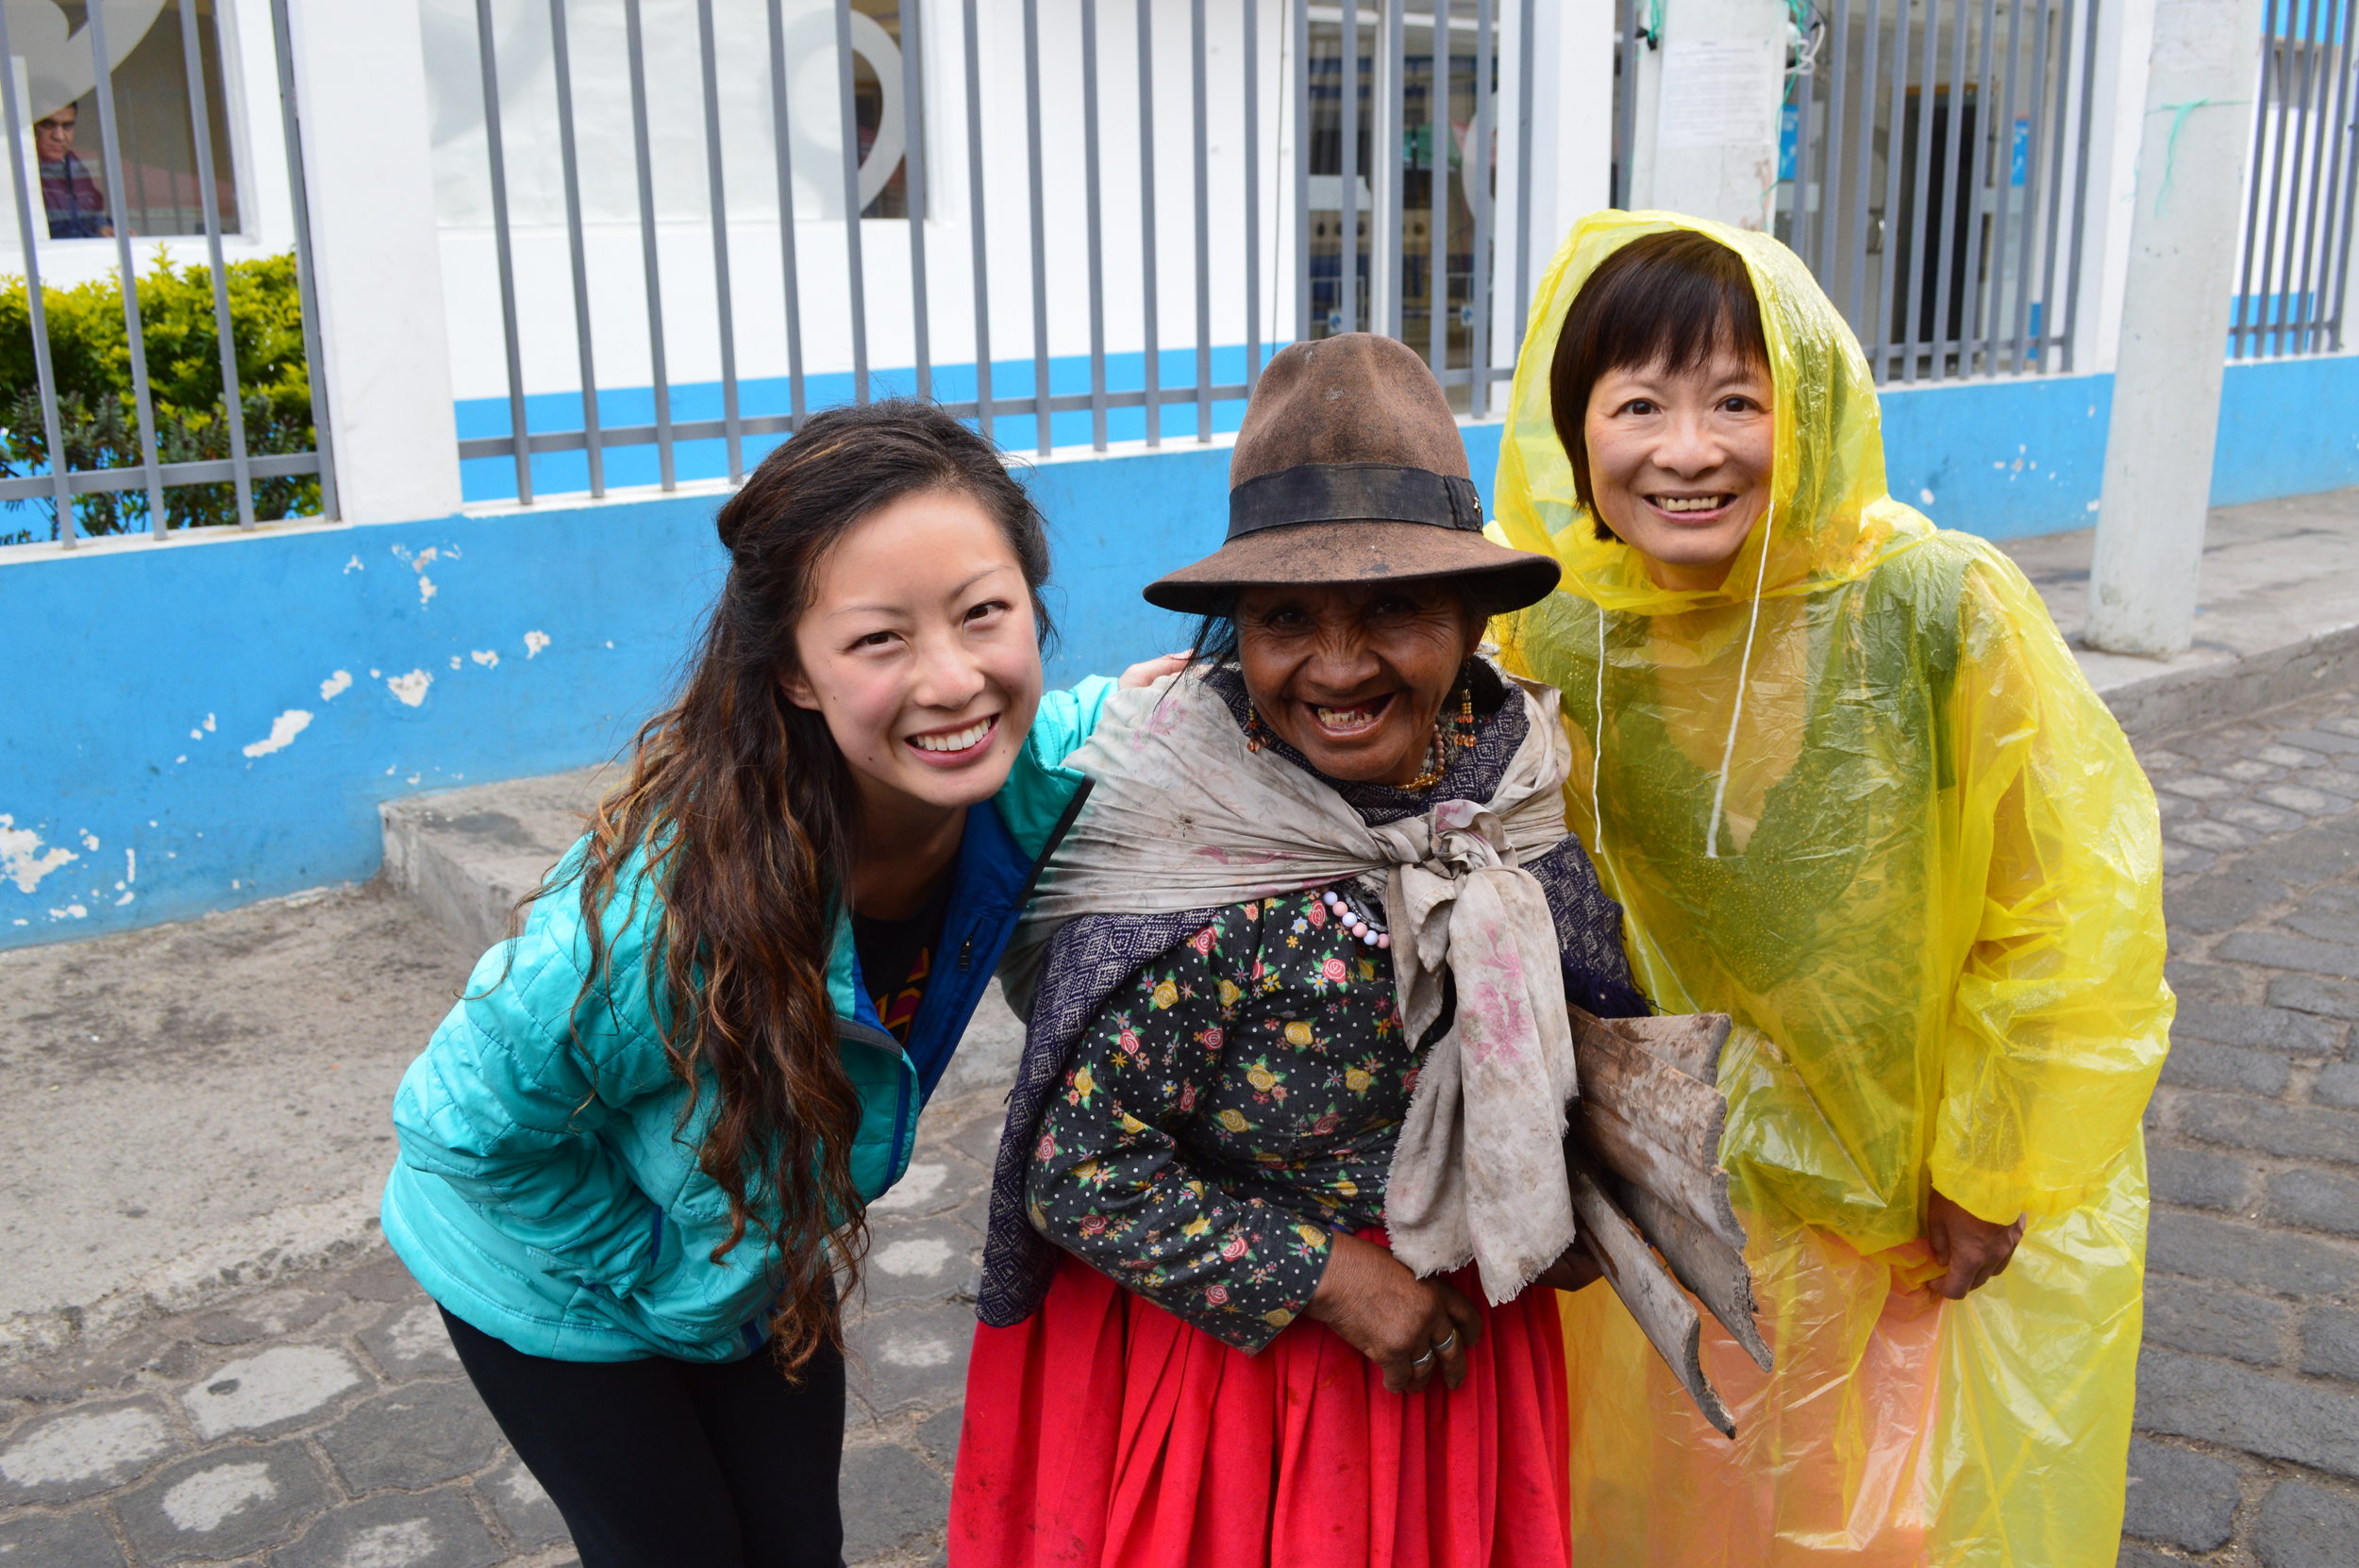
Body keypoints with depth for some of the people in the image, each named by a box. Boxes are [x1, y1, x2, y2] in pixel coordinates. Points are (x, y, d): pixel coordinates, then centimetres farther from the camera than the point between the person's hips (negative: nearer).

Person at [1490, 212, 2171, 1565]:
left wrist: (1991, 1167, -9)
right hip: (1711, 1181, 3)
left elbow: (2070, 905, -16)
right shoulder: (1558, 635, -17)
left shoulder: (1941, 608, -27)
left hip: (1964, 1164, -2)